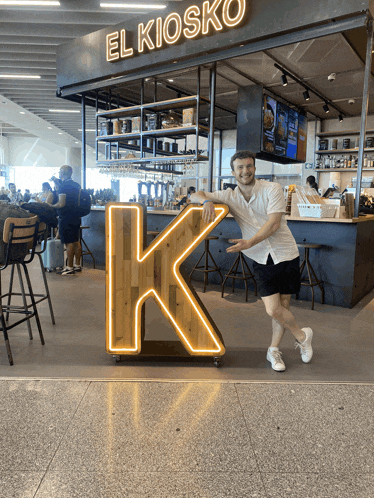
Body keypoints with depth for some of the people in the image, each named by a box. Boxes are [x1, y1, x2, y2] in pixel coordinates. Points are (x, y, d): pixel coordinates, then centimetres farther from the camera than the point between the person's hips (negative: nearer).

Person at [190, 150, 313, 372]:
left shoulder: (272, 189, -8)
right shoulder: (230, 196, 2)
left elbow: (273, 222, -18)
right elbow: (195, 196, 4)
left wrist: (250, 242, -31)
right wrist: (207, 201, -20)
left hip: (286, 254, -2)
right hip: (262, 260, 2)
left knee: (283, 306, 4)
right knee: (273, 309, -4)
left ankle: (274, 350, 27)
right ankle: (303, 335, 23)